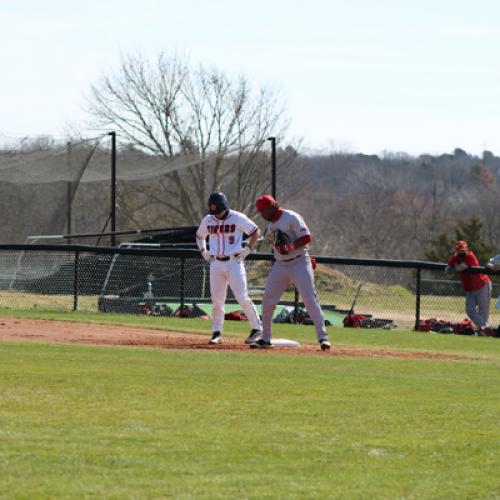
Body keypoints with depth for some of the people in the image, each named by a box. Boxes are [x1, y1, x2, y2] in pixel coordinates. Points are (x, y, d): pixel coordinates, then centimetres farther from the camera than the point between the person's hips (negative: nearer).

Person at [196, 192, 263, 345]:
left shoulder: (237, 218, -8)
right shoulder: (208, 220, 5)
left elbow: (256, 231, 1)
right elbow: (199, 236, 24)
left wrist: (248, 250, -6)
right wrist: (203, 252, 11)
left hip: (234, 262, -4)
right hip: (216, 263, 4)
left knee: (242, 297, -9)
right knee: (216, 299, 2)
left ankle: (257, 328, 2)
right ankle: (216, 333, 8)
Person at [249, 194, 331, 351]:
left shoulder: (291, 218, -12)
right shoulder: (271, 224, 13)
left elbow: (307, 237, -17)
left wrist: (291, 247, -28)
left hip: (299, 263, -8)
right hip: (280, 265, 8)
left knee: (310, 299, -13)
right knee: (267, 300, 3)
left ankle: (322, 337, -11)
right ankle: (265, 339, 14)